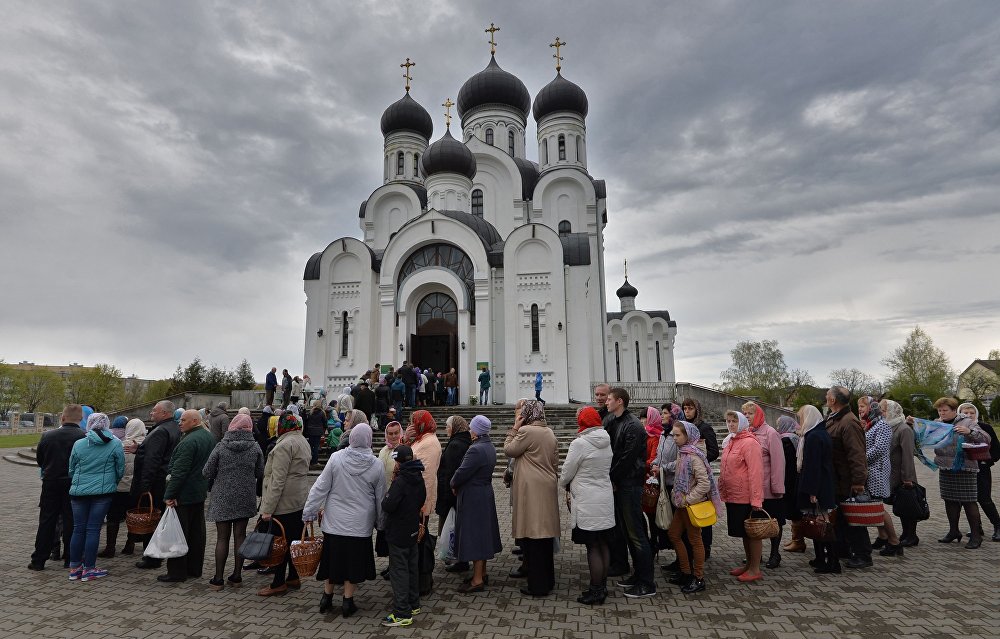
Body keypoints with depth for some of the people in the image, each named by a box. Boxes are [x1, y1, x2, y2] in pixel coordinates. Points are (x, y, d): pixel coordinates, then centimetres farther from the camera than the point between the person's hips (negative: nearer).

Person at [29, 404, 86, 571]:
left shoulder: (48, 436, -5)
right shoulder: (85, 437, -15)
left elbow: (39, 460, 7)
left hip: (50, 484, 2)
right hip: (74, 485, -2)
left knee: (46, 521, 12)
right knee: (71, 522, 6)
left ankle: (38, 560, 18)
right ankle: (71, 560, 12)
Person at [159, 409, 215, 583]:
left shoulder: (189, 441, -21)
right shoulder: (209, 437, 8)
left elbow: (179, 471, -23)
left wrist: (169, 495, -18)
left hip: (184, 496, -9)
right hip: (201, 492, 9)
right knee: (197, 532, 15)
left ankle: (177, 572, 8)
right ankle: (195, 569, 24)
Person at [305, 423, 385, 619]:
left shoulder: (336, 458, -10)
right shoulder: (376, 465, -8)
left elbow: (320, 487, -5)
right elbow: (380, 498, 3)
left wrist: (309, 512, 6)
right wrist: (381, 522, 16)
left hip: (335, 522, 1)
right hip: (360, 524, -1)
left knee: (332, 559, 15)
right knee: (353, 562, 11)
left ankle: (327, 597, 26)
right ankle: (348, 601, 17)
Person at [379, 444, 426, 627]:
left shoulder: (400, 481, -23)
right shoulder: (419, 479, 3)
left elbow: (387, 506, -27)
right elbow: (422, 501, 14)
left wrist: (385, 497, -8)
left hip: (398, 533, -8)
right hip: (413, 530, 8)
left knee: (398, 571, -1)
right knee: (412, 567, 19)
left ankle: (402, 614, 4)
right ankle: (413, 603, 32)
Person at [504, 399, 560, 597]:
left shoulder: (526, 431, -14)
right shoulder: (550, 432, 10)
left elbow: (508, 450, -5)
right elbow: (555, 462, 14)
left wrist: (514, 428, 1)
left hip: (531, 490, -8)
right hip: (548, 488, 8)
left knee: (532, 537, -1)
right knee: (545, 533, 16)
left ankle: (538, 585, 4)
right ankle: (548, 579, 26)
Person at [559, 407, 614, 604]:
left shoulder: (579, 443, -16)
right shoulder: (607, 442, 5)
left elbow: (566, 473, -9)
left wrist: (564, 485, 15)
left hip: (588, 504, -7)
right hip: (606, 500, 8)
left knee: (593, 548, 1)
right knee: (602, 545, 15)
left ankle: (596, 591, 9)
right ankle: (602, 586, 25)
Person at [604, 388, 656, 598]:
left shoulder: (633, 426, -15)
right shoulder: (611, 421, 11)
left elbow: (627, 458, -18)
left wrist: (613, 480, -12)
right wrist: (611, 479, -2)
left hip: (630, 484, -9)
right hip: (618, 484, 9)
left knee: (636, 533, -4)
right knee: (626, 531, 15)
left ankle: (647, 584, 5)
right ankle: (638, 574, 26)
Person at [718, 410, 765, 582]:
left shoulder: (749, 443, -16)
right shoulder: (729, 441, 12)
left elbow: (756, 472, -20)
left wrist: (756, 500, -22)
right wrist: (723, 490, 13)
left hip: (746, 498, -8)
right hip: (732, 496, 8)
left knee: (751, 532, 3)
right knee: (743, 532, 18)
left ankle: (755, 569, 15)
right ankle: (748, 564, 31)